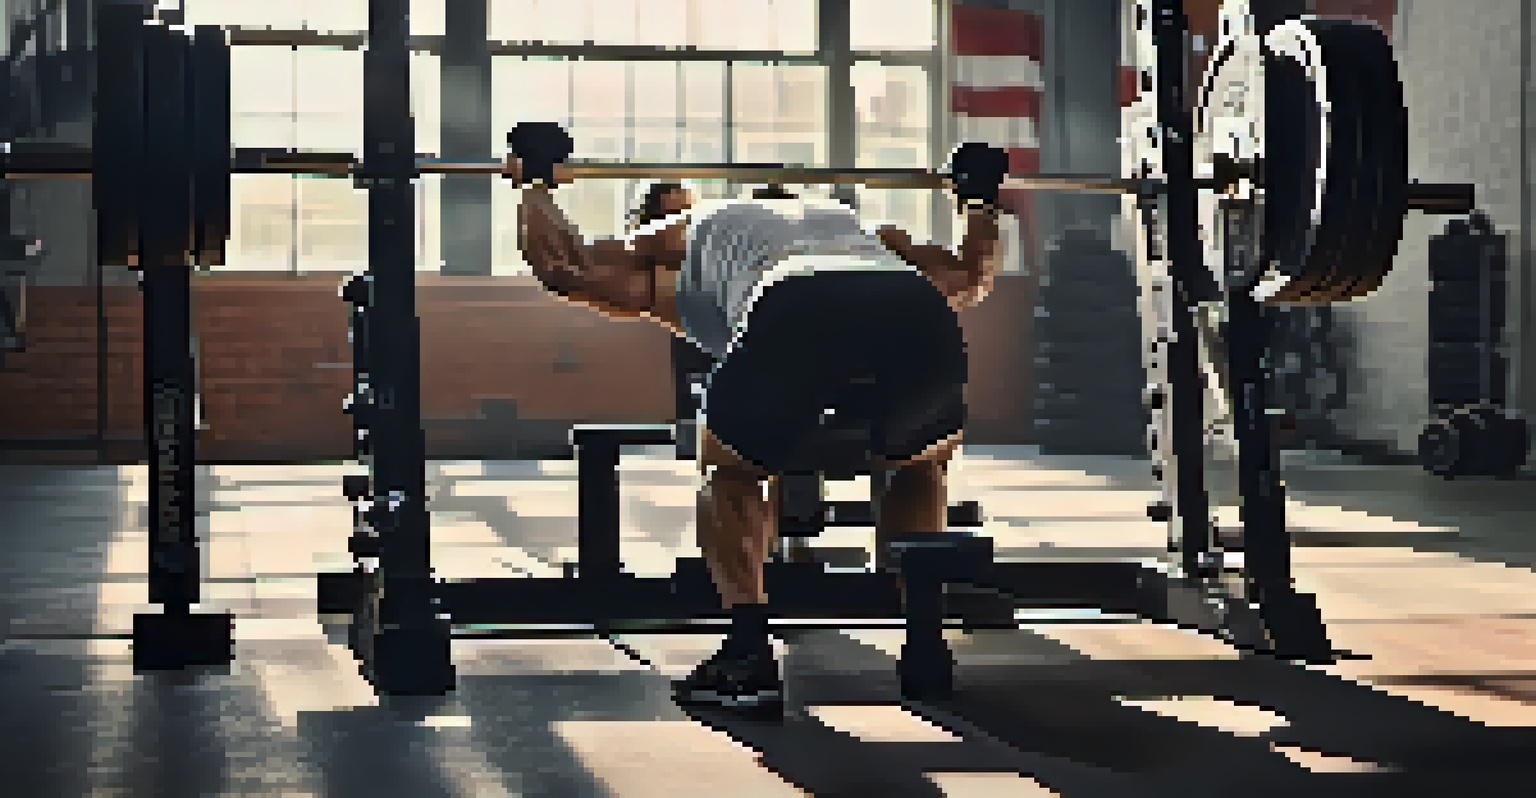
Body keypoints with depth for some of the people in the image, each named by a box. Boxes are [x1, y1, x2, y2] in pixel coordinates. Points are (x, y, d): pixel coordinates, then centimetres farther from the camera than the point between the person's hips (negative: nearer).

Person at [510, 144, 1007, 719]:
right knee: (923, 464, 35)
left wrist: (537, 186, 51)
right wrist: (981, 198, 72)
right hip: (922, 323, 3)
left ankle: (750, 658, 12)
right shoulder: (846, 222, 46)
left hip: (797, 319, -3)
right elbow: (970, 278, 55)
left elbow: (564, 267, 33)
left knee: (729, 470, 27)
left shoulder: (693, 231, 37)